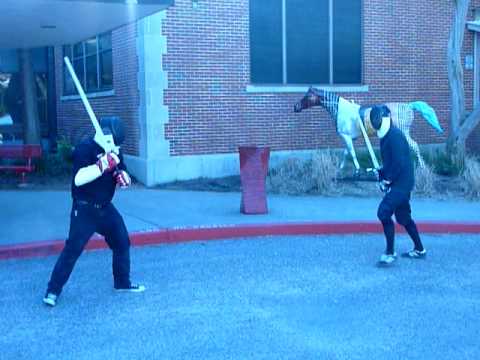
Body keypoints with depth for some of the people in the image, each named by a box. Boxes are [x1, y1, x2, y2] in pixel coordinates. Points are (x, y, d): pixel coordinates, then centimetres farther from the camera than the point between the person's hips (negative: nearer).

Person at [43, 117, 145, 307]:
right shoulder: (85, 148, -15)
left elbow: (125, 179, 10)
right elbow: (78, 179, -27)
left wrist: (122, 176, -14)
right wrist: (102, 165, -35)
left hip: (106, 208, 7)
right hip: (84, 209, -7)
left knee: (122, 242, 11)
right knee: (73, 248, -9)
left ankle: (122, 283, 28)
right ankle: (53, 291, 0)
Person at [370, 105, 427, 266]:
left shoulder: (395, 135, -16)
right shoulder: (386, 136, 14)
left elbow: (399, 163, -23)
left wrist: (387, 179, -16)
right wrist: (381, 173, 6)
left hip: (401, 183, -10)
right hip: (399, 183, 10)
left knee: (384, 213, -16)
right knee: (403, 217, 17)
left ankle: (390, 253, -11)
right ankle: (419, 250, 29)